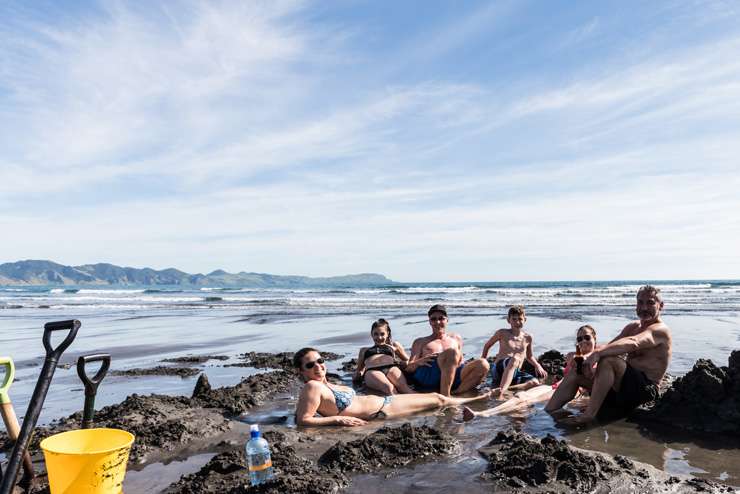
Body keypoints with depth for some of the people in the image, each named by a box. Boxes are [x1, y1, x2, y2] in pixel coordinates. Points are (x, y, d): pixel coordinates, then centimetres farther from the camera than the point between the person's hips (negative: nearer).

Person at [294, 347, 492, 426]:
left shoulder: (326, 384, 5)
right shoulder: (312, 387, -20)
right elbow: (303, 420, -27)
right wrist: (338, 419, -28)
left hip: (382, 401, 8)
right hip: (380, 412, -8)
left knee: (436, 397, 18)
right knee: (438, 400, 7)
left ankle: (475, 400, 41)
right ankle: (474, 402, 32)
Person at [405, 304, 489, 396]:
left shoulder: (456, 339, 30)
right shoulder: (420, 342, 23)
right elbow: (409, 368, 13)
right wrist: (418, 362, -11)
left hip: (454, 380, 3)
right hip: (427, 376, -3)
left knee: (483, 364, -22)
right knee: (452, 352, -31)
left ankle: (456, 393, -36)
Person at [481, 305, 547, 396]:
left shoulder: (527, 337, 12)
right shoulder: (502, 333, 3)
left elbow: (529, 356, 28)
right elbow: (487, 345, 16)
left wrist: (537, 365, 10)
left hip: (515, 373, 4)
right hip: (499, 370, -4)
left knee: (535, 382, -25)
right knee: (515, 359, -37)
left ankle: (504, 388, -34)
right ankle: (502, 389, -54)